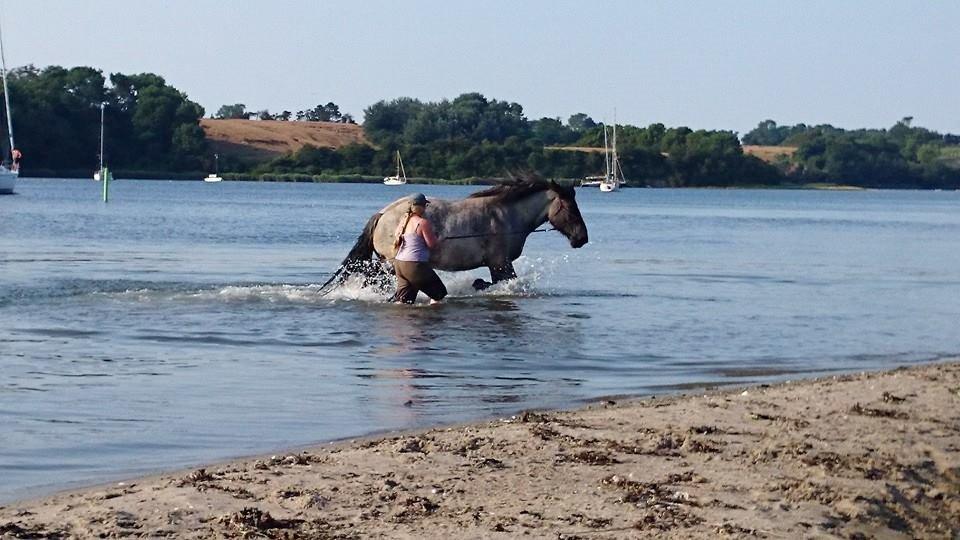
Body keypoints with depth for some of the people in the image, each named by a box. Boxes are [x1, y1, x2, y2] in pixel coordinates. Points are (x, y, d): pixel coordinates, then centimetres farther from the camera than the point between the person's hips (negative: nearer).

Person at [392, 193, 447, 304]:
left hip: (399, 263, 8)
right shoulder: (423, 223, -13)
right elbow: (432, 244, -11)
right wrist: (439, 240, 10)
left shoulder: (403, 221, 9)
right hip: (415, 266, -8)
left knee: (403, 299, 11)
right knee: (439, 292, 8)